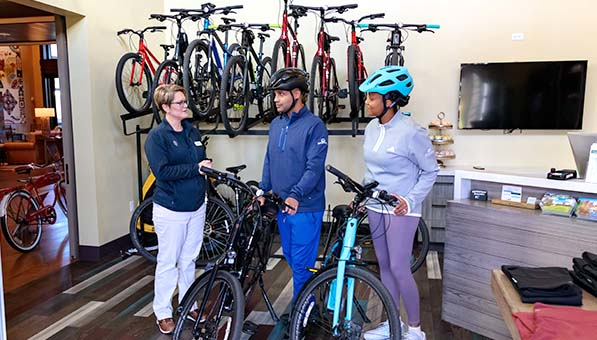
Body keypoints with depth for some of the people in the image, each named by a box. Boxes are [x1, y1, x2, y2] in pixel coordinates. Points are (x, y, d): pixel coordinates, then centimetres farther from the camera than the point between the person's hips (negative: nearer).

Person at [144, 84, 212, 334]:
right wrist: (195, 168, -20)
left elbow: (202, 161, 16)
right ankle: (163, 312, 21)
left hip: (196, 206, 6)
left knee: (189, 260, 16)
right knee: (168, 262, 5)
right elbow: (162, 171, -21)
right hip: (171, 209, -6)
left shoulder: (193, 131, 8)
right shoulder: (157, 136, -11)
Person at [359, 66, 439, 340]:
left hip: (400, 209, -7)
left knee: (399, 269, -2)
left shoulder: (411, 132, -18)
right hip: (375, 207, 7)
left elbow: (430, 171, -9)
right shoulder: (372, 127, 3)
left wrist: (411, 199, -16)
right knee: (384, 266, 14)